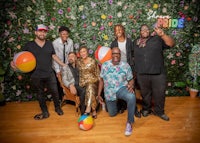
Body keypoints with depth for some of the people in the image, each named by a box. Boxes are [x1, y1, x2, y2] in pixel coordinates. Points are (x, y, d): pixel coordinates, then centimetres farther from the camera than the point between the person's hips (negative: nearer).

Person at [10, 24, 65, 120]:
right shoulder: (29, 45, -2)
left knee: (54, 92, 8)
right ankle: (45, 113, 29)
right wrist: (13, 62, -18)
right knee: (40, 94, 12)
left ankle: (57, 108, 33)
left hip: (50, 74, 1)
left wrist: (63, 65, 7)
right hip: (36, 76, 0)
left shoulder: (49, 43, 4)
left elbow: (54, 56, 10)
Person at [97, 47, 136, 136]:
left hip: (121, 88, -2)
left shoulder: (125, 65, -5)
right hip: (109, 93, 3)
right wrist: (99, 94, 5)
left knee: (132, 97, -37)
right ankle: (114, 103, 52)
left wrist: (131, 86, -24)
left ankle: (129, 123, -18)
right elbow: (101, 80, 5)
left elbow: (131, 79, 0)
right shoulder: (105, 65, -1)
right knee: (112, 114, 15)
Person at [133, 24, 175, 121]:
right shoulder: (136, 42, 10)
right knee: (145, 93, 17)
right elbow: (134, 56, 14)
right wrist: (135, 69, 5)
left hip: (158, 73, -1)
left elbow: (171, 44, -11)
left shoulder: (157, 39, 0)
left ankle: (159, 111, 30)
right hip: (142, 74, 2)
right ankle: (146, 109, 37)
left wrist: (163, 35, -27)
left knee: (159, 94, 9)